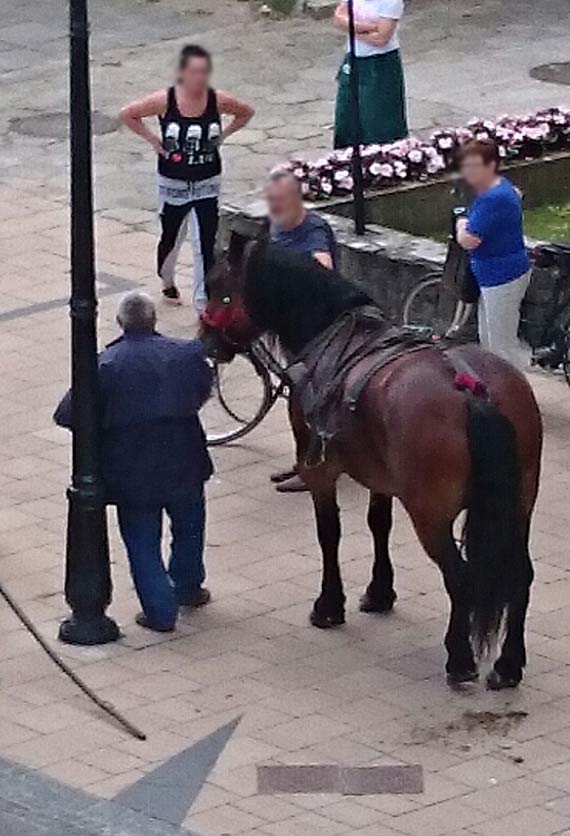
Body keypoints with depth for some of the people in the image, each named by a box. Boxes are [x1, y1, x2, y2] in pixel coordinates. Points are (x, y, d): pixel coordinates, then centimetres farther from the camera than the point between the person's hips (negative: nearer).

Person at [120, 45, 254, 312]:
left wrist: (222, 136, -2)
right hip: (173, 184, 0)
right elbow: (127, 114, -7)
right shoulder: (165, 101, -17)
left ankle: (203, 302, 1)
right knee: (171, 237, 18)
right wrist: (153, 140, -8)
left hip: (207, 184, 0)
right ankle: (167, 282, 46)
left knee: (206, 244, -6)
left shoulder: (218, 100, -12)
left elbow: (246, 112, 7)